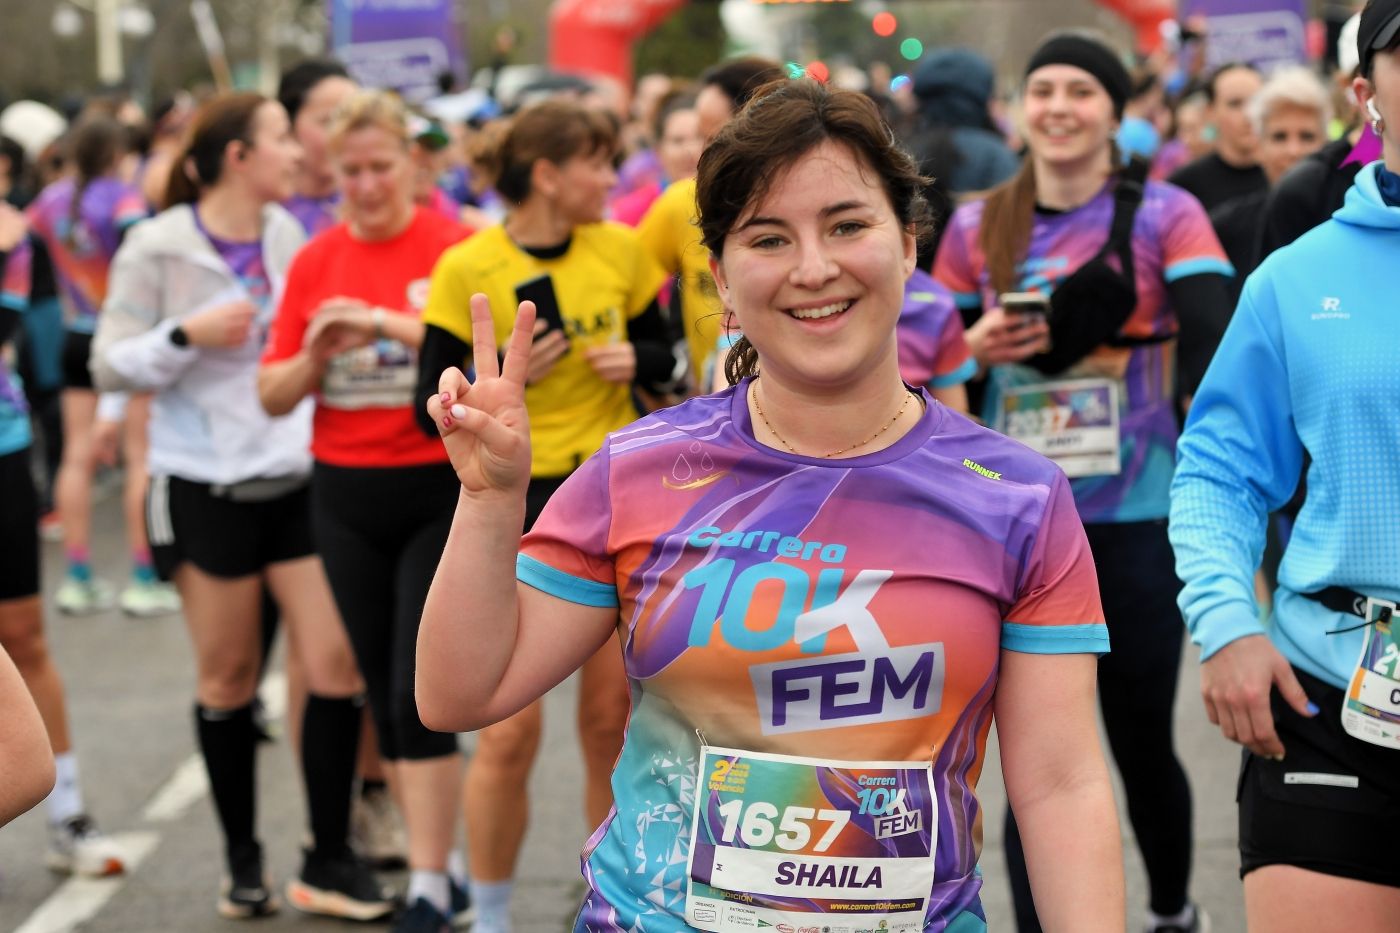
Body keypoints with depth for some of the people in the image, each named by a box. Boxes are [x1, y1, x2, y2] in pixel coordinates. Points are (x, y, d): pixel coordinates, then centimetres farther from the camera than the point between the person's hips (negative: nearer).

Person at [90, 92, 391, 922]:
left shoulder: (286, 233, 5)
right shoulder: (158, 247, -7)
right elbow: (111, 364, -7)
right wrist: (185, 334, -20)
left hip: (297, 476, 4)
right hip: (206, 487, -3)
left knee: (338, 662, -4)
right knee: (228, 677, 7)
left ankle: (329, 861, 7)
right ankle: (243, 862, 22)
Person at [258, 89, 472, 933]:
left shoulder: (456, 247, -6)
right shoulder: (316, 261, 7)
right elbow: (274, 394, 8)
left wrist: (402, 325, -24)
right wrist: (317, 352, -11)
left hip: (440, 490, -5)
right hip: (346, 496, 5)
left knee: (420, 692, -8)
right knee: (383, 689, 10)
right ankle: (438, 855, 23)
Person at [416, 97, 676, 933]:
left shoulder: (621, 250, 4)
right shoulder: (468, 268, -8)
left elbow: (663, 356, 16)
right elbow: (434, 407, -5)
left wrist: (635, 360, -5)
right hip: (518, 502, -3)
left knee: (615, 716, 7)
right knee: (511, 728, -5)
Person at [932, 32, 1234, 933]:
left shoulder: (1165, 215, -4)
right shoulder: (977, 228, 5)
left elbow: (1215, 351, -16)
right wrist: (978, 349, -9)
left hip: (1137, 524, -2)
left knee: (1142, 739, 9)